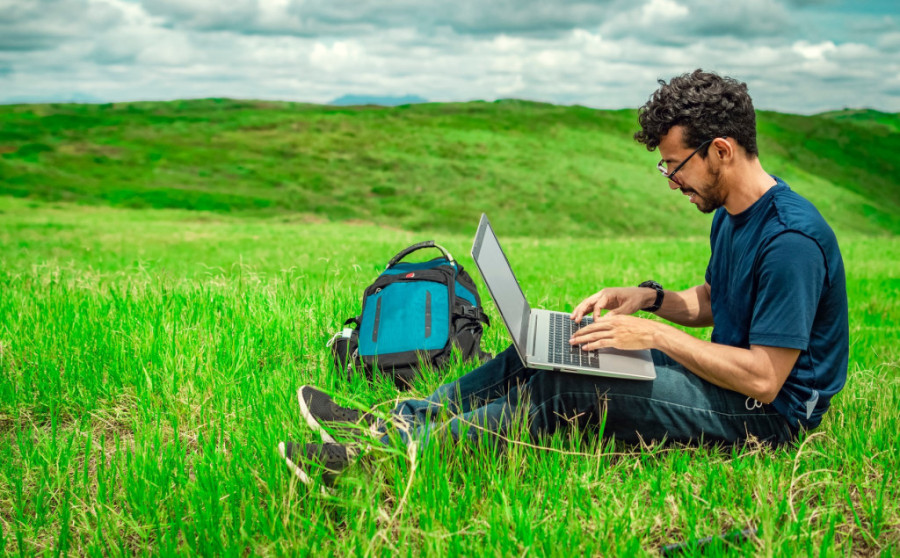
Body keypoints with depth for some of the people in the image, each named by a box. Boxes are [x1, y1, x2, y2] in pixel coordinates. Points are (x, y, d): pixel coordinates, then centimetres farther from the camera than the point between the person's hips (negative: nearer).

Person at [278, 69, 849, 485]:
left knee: (561, 394, -24)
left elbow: (764, 379, -26)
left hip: (766, 412, -9)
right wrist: (648, 296, 1)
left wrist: (655, 333, -23)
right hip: (724, 373, 9)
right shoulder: (731, 215, 7)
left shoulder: (791, 240, -25)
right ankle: (391, 421, -2)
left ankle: (392, 456, -22)